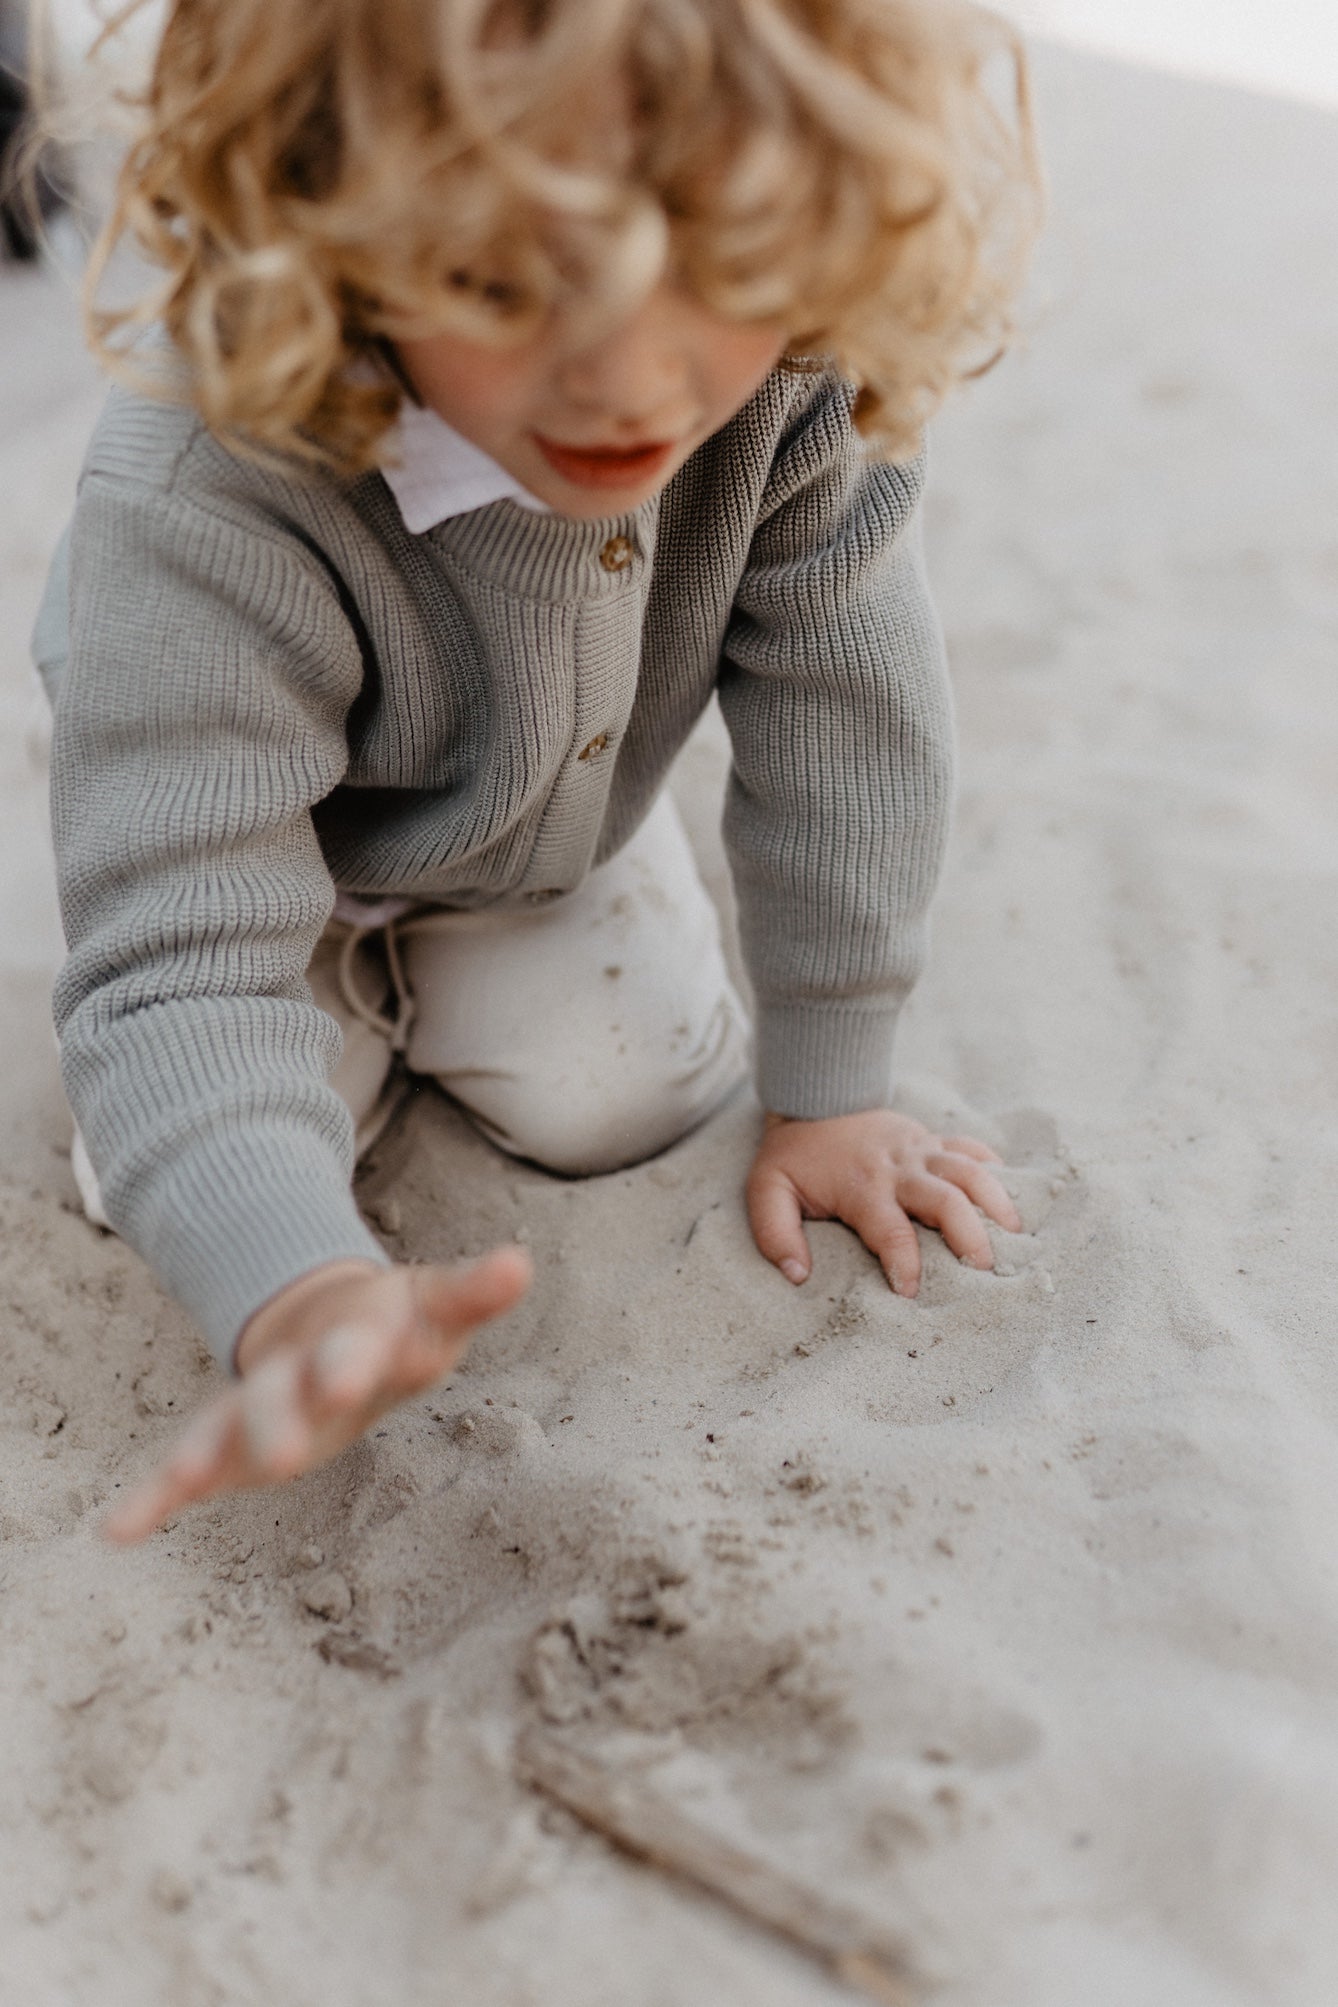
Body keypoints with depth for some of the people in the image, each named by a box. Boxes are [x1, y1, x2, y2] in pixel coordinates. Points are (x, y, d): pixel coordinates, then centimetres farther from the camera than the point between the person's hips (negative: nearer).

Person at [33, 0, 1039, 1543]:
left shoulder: (795, 386, -33)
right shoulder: (209, 503, -45)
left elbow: (847, 711, -21)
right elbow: (177, 957, -44)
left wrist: (828, 1093, -15)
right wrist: (297, 1294, -62)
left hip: (551, 830, 3)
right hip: (244, 813, -2)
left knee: (621, 1103, -2)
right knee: (170, 1175, -9)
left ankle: (425, 970, 29)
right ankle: (348, 985, 23)